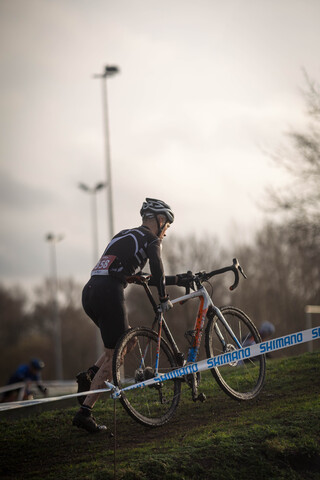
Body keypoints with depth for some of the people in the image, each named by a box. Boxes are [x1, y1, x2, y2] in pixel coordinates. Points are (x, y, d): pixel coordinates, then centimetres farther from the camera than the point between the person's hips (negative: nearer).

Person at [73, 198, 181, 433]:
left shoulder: (123, 235, 29)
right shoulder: (150, 239, 4)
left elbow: (139, 277, 34)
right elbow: (158, 274, -3)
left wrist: (177, 279, 38)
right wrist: (164, 299, 14)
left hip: (89, 292, 8)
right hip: (109, 294, -8)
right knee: (115, 355, 0)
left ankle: (90, 375, 4)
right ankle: (85, 412, -7)